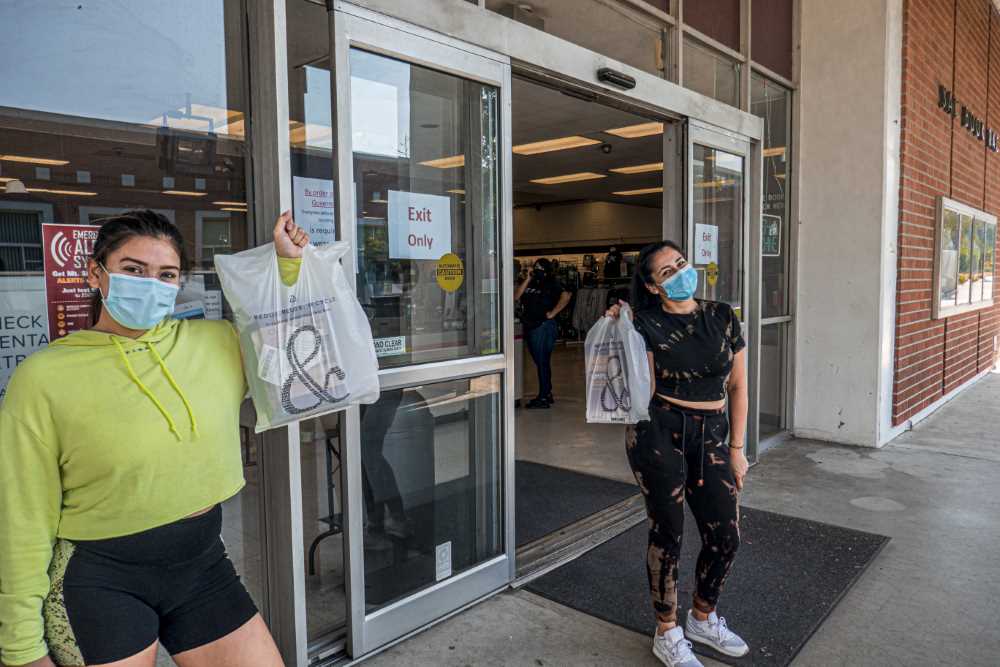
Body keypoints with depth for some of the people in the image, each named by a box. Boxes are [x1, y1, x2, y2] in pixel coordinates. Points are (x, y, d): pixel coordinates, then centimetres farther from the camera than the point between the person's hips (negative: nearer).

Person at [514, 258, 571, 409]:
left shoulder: (551, 284, -6)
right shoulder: (530, 284, 14)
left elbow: (566, 296, -22)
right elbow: (516, 296, 0)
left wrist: (553, 313, -18)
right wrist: (528, 279, -3)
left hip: (543, 327, -8)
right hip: (529, 327, 8)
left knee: (542, 362, -5)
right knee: (540, 362, 15)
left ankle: (543, 398, 0)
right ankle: (547, 394, 26)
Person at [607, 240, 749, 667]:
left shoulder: (722, 317, 5)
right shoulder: (646, 325, -4)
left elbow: (737, 386, 8)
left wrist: (736, 447, 6)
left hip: (711, 436, 4)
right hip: (660, 434, -4)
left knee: (726, 537, 7)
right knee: (667, 534, 5)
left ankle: (703, 619, 34)